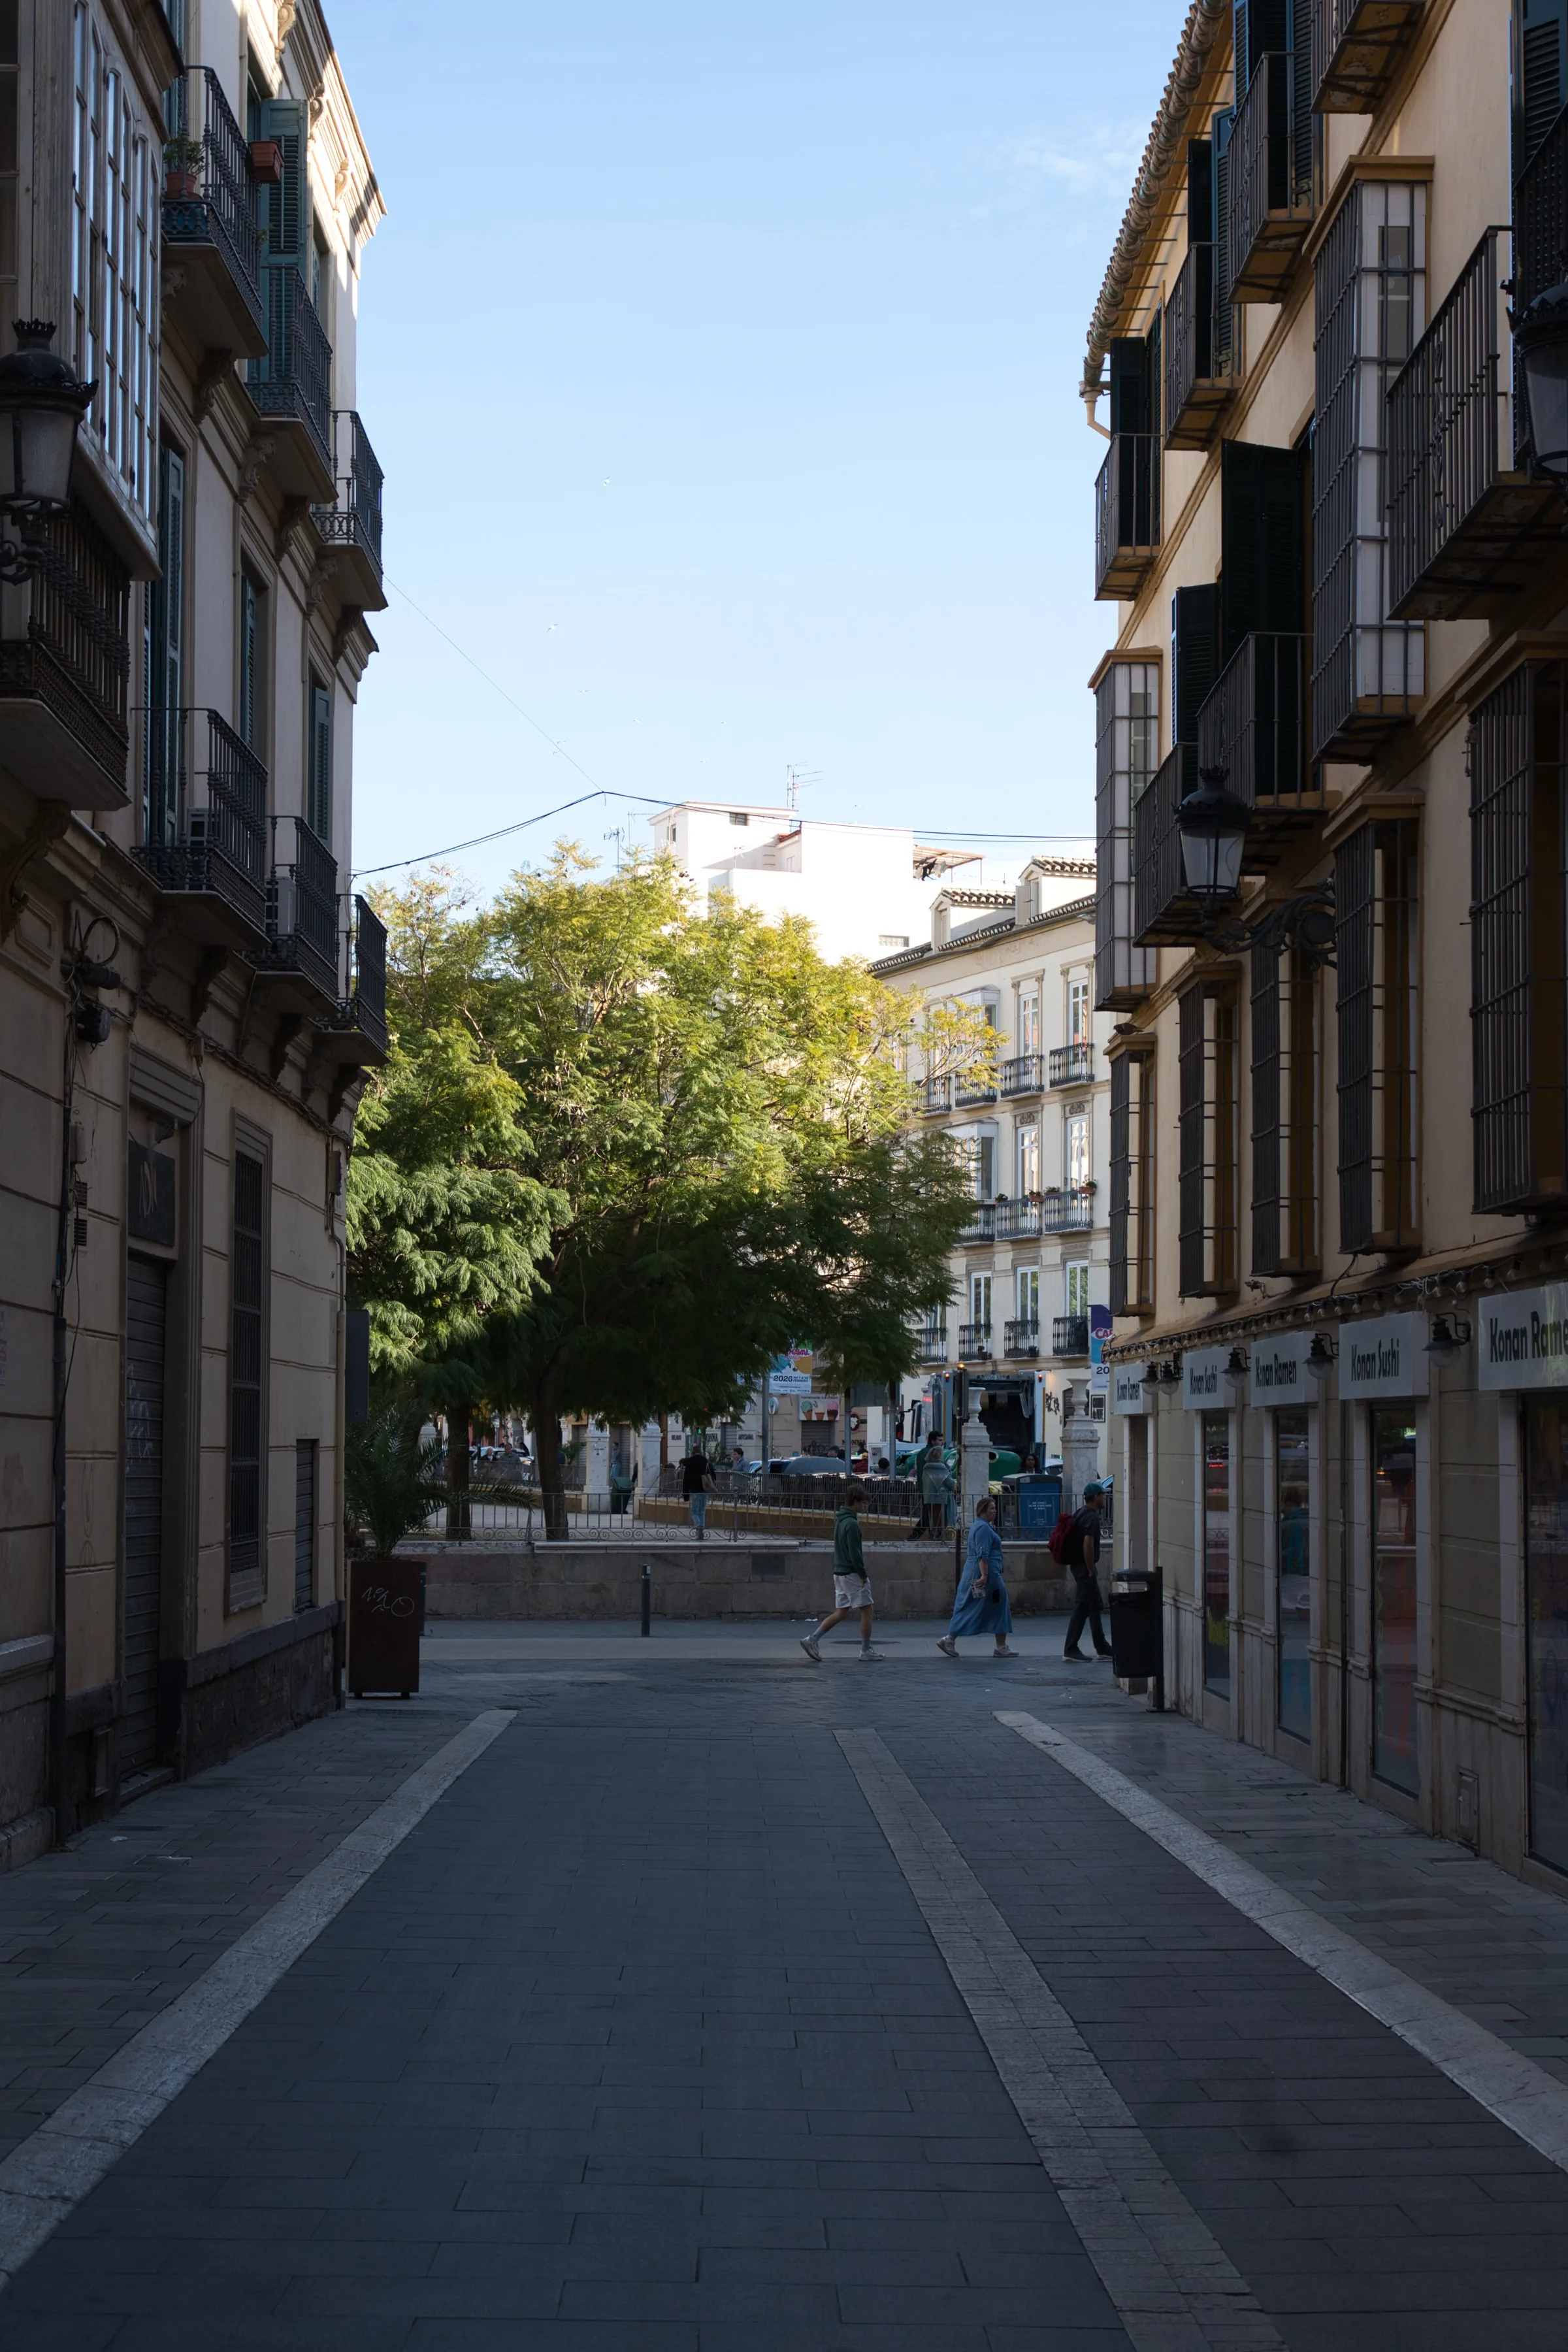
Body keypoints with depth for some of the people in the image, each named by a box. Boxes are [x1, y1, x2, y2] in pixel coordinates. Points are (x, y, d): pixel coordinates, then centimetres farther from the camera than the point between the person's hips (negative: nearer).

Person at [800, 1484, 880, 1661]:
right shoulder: (852, 1524, -18)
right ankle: (866, 1650, 9)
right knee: (866, 1610, 3)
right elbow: (855, 1554, -20)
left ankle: (812, 1640, 3)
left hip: (839, 1572, 9)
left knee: (841, 1612, 10)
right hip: (852, 1574, -9)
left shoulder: (840, 1520, 11)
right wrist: (863, 1575, -13)